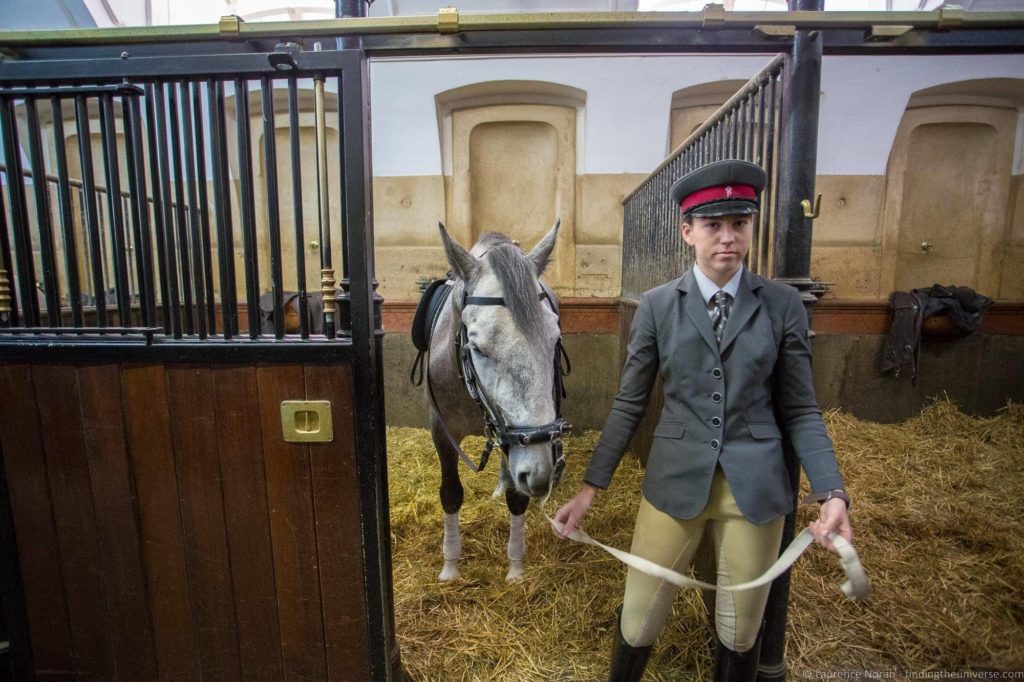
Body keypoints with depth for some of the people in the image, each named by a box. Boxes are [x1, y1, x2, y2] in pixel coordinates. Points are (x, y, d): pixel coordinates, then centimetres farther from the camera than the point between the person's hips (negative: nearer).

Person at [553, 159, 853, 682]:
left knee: (740, 631, 18)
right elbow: (629, 405, -1)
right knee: (639, 620, 12)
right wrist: (591, 487, -3)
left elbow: (799, 410, 0)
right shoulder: (657, 306, -3)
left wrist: (831, 492, -13)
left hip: (756, 486, 1)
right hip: (675, 482, 0)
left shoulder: (783, 305, -3)